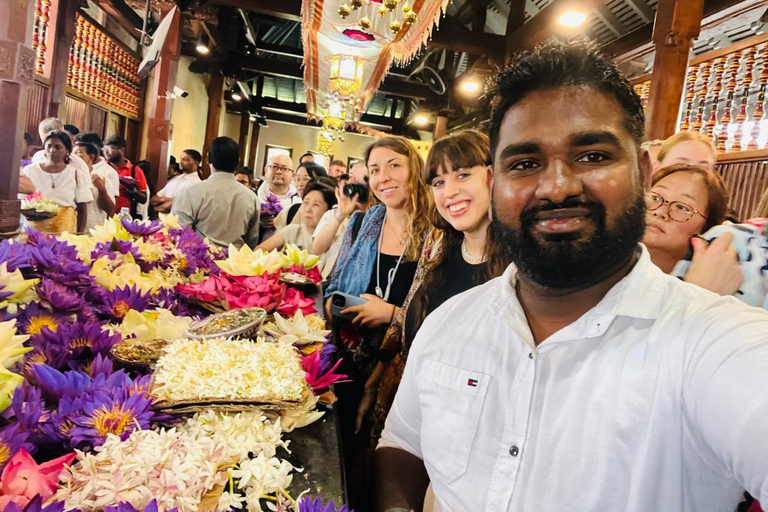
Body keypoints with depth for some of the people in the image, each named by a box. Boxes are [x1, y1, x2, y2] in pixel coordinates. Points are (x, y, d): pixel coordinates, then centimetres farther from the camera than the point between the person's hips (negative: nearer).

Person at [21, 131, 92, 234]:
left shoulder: (77, 176, 0)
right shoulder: (29, 171, 4)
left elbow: (82, 210, 2)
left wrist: (79, 236, -3)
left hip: (65, 230, -1)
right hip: (34, 228, 1)